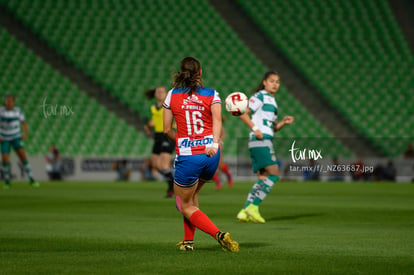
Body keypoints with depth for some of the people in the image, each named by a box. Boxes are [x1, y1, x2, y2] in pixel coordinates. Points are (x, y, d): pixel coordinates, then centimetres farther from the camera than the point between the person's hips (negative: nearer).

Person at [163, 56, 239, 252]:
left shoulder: (172, 95, 5)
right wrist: (215, 143, -23)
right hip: (211, 155, 3)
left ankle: (218, 234, -14)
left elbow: (167, 129, 6)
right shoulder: (212, 95, 5)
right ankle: (188, 241, 27)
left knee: (186, 206, 8)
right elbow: (217, 120, -13)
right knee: (191, 195, 28)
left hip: (186, 157, -3)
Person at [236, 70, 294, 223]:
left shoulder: (272, 101, 23)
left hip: (267, 142, 9)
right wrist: (255, 128, -20)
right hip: (260, 141, -9)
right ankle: (253, 206, -17)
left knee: (264, 178, 6)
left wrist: (284, 122, 9)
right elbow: (243, 114, -11)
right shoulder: (260, 96, -4)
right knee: (274, 174, -17)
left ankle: (244, 212, 4)